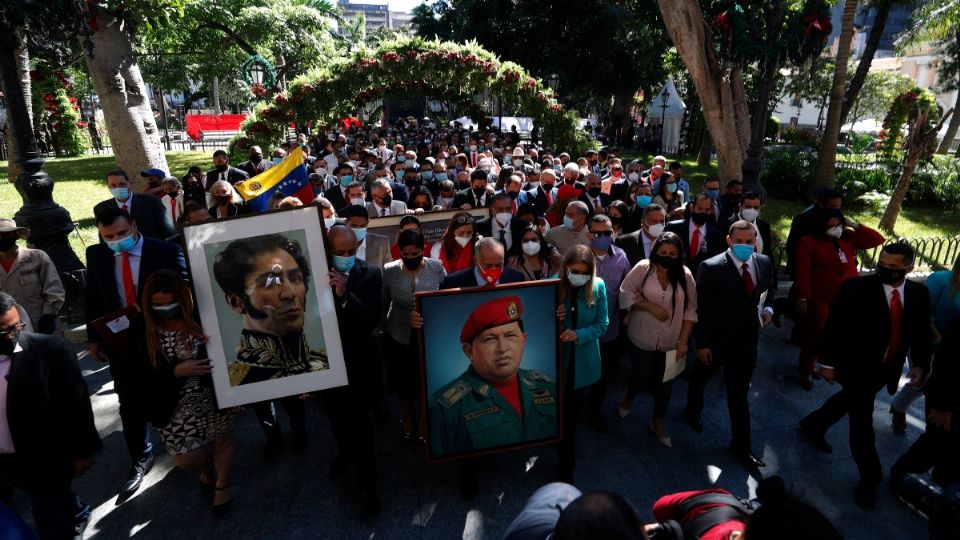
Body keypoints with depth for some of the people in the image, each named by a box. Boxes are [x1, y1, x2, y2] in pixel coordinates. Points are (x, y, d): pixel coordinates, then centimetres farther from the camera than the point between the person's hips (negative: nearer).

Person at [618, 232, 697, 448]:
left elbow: (690, 310, -3)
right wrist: (651, 307, -19)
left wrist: (683, 341, -6)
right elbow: (626, 293, -7)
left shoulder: (685, 275, -9)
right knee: (641, 376, 13)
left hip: (671, 342, 2)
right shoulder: (643, 268, -13)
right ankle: (629, 398, 49)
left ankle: (658, 422, 36)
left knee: (665, 382, 14)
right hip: (642, 339, -2)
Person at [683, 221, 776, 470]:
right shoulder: (711, 267, -20)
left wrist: (768, 308, -7)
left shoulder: (764, 262, -3)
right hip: (716, 340, -3)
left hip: (747, 341, 3)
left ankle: (741, 445, 26)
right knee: (700, 379, 23)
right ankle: (692, 411, 53)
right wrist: (702, 344, -14)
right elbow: (702, 309, -16)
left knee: (739, 393, 13)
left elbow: (768, 290, 15)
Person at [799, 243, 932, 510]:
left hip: (886, 369, 6)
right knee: (862, 419, 3)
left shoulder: (919, 293, -3)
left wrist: (920, 364, -7)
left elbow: (922, 332, 6)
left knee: (850, 400, 25)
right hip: (855, 366, -5)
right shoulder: (855, 287, -19)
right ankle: (869, 478, 20)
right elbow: (834, 326, -15)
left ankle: (813, 425, 50)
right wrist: (828, 362, -14)